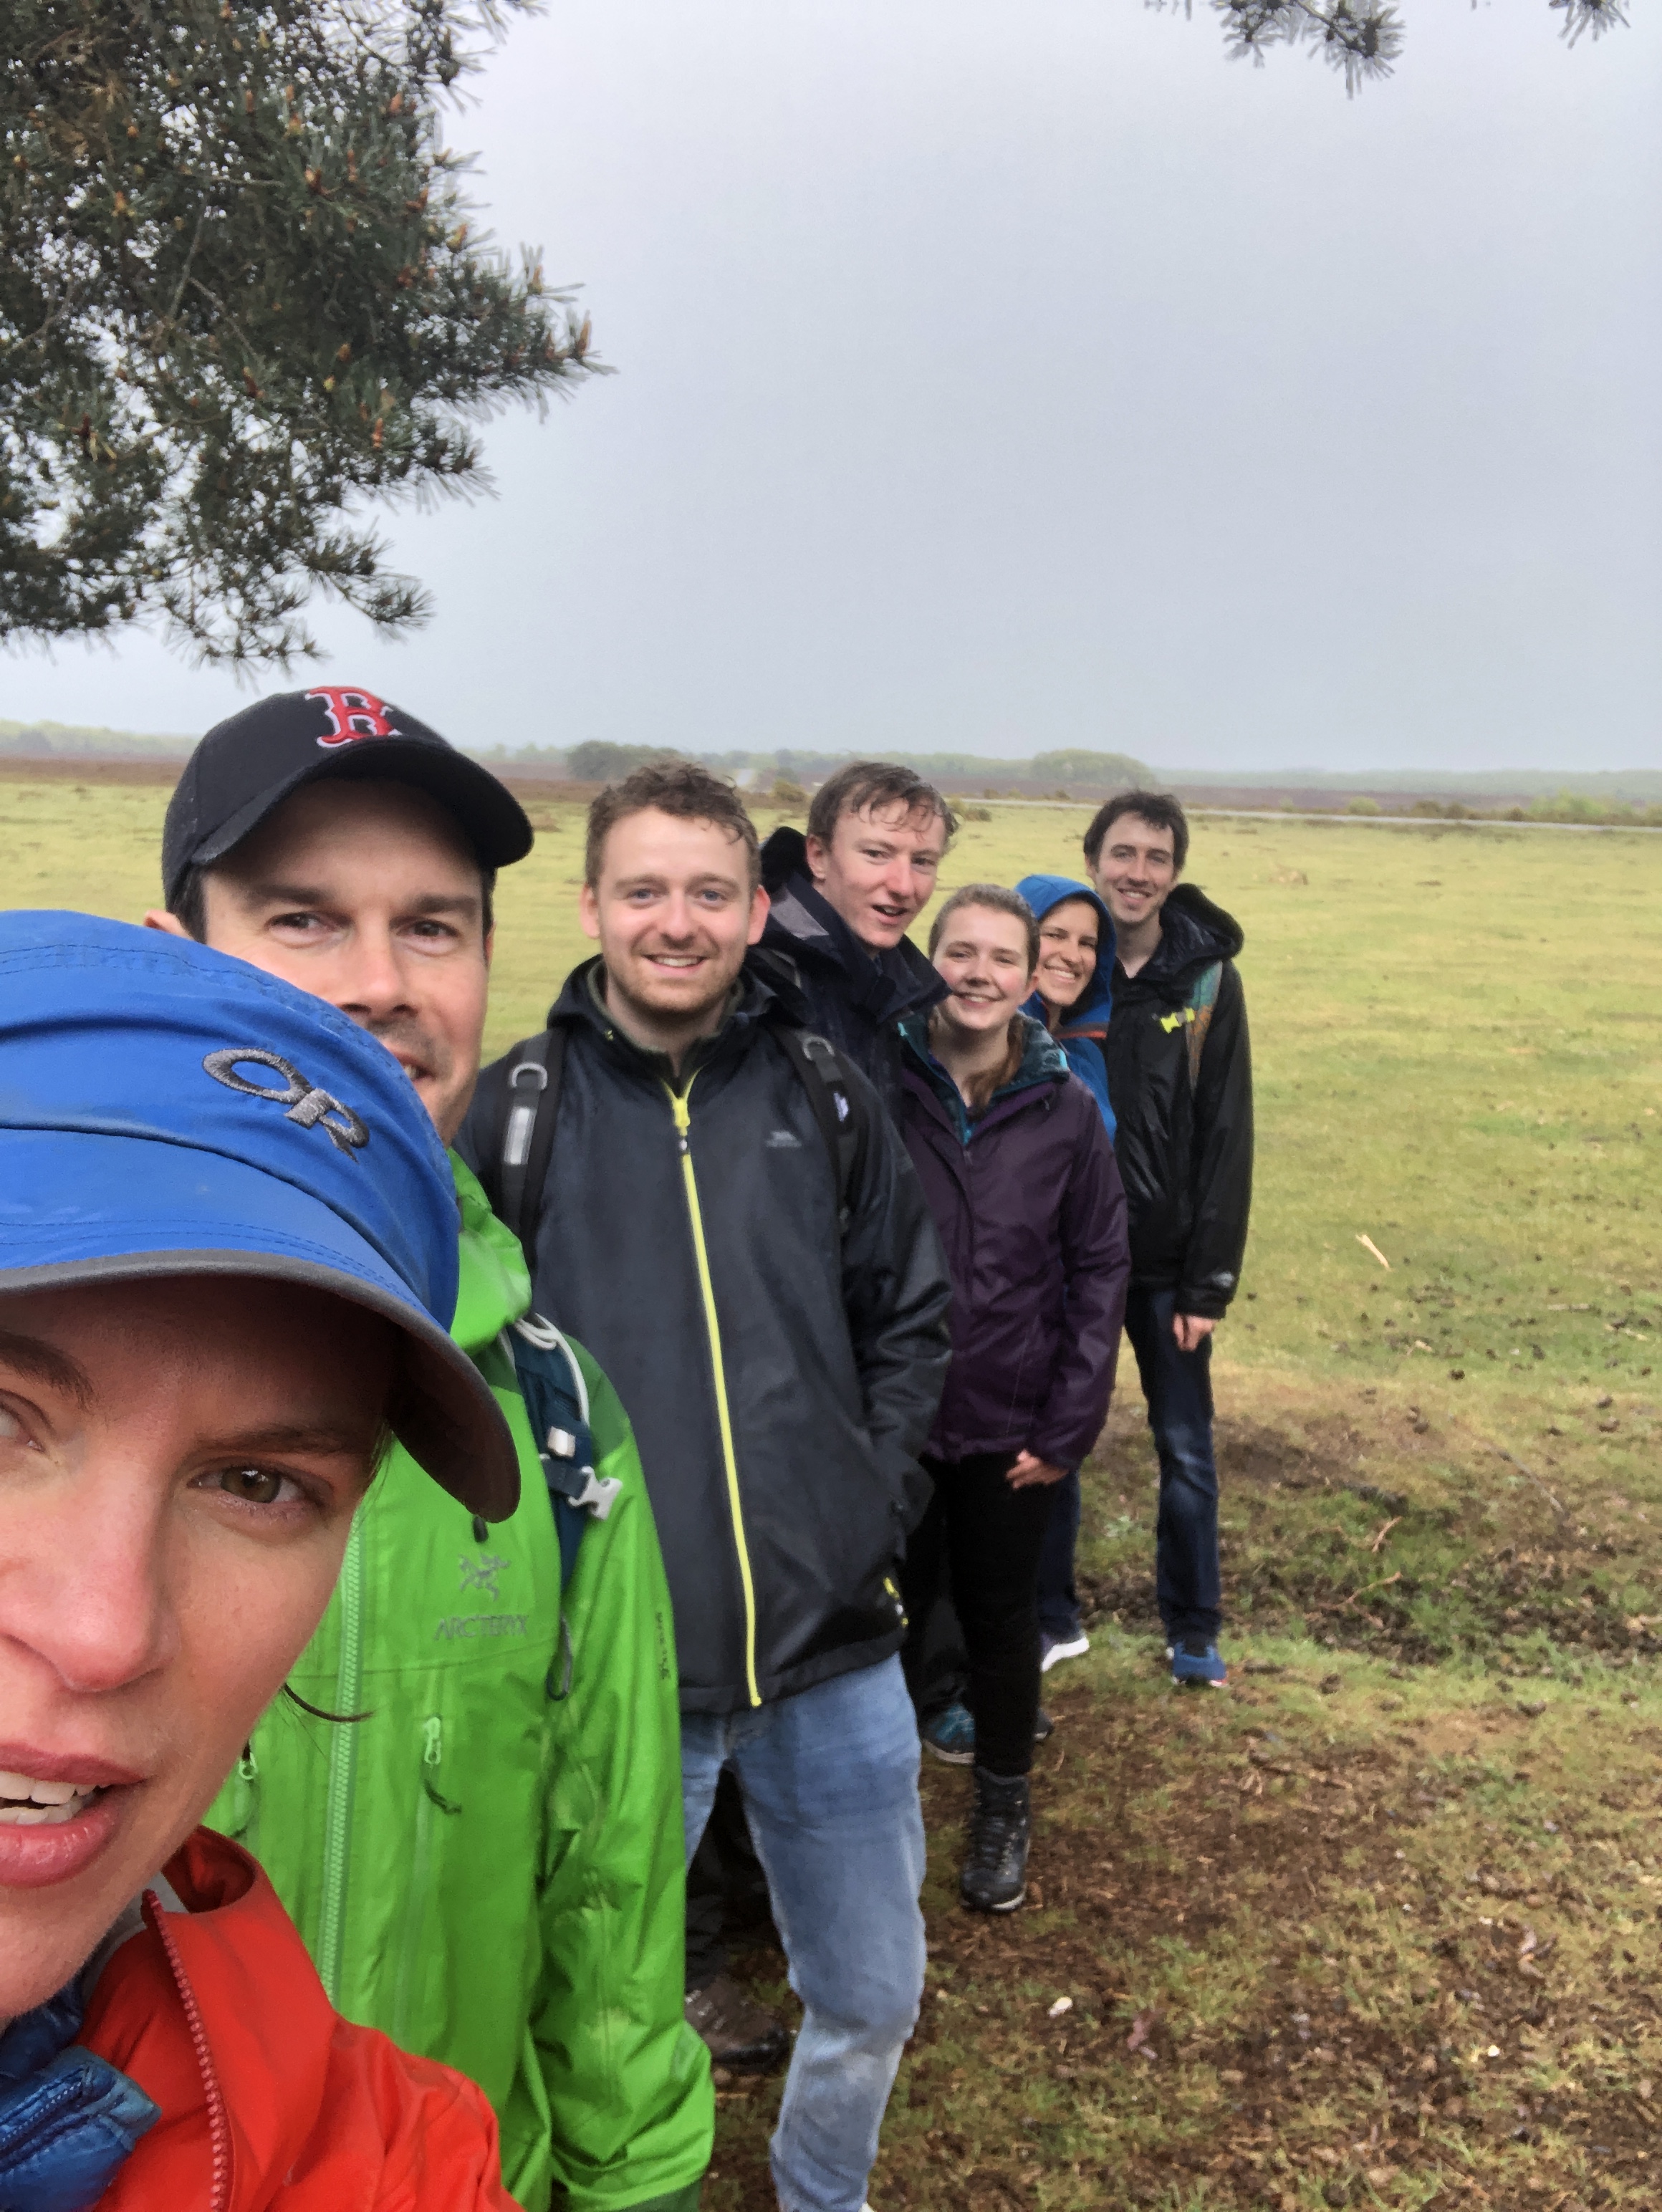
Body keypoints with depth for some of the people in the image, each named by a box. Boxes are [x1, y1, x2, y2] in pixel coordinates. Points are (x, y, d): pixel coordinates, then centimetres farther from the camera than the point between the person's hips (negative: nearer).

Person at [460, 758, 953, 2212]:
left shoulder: (828, 1098, 2)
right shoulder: (513, 1109, -5)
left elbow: (913, 1319, 9)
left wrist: (873, 1513, 0)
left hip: (835, 1659, 3)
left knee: (872, 1997, 20)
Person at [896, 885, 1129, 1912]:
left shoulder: (1067, 1109, -5)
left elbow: (1101, 1269, -1)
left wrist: (1069, 1425, -4)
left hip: (1013, 1428, 1)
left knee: (1001, 1616, 16)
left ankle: (1005, 1803, 39)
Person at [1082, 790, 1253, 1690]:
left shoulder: (1207, 978, -5)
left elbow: (1226, 1137, -5)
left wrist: (1210, 1281, -8)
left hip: (1166, 1260, 0)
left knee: (1186, 1449, 8)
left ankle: (1193, 1629, 26)